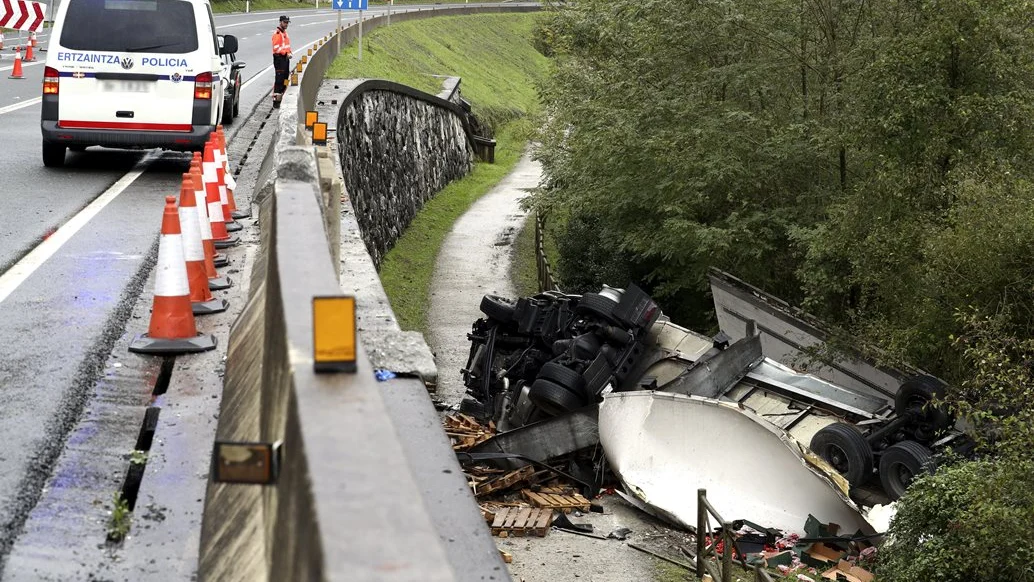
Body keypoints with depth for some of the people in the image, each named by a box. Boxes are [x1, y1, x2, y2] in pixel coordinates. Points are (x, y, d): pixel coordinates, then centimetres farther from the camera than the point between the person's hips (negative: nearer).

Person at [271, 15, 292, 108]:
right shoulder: (277, 33, -12)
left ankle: (279, 97, 21)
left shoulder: (285, 32, 18)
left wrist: (289, 52, 8)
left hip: (286, 58, 10)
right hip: (279, 58, -10)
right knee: (279, 79, -12)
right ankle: (276, 100, -13)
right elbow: (276, 47, -20)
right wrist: (286, 53, -22)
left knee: (284, 80, 12)